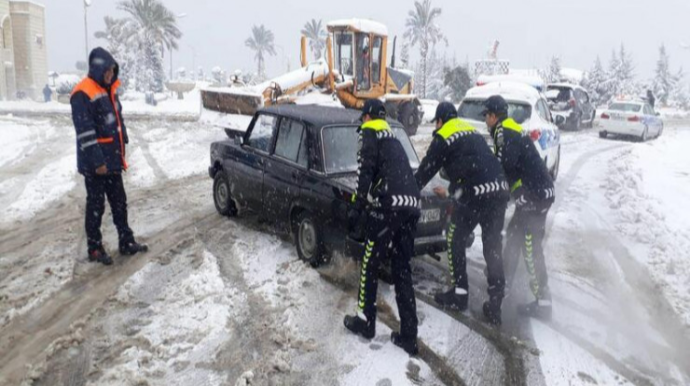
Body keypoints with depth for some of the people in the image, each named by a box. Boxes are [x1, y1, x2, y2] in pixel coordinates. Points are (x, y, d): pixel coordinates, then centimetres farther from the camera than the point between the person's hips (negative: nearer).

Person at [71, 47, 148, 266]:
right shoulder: (83, 94, -17)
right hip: (95, 163, -8)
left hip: (112, 160, 8)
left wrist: (121, 152, 17)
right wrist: (97, 161, -23)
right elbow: (85, 133, -22)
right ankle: (95, 249, 14)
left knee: (119, 202, 13)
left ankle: (127, 243, 23)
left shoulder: (109, 89, 10)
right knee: (96, 205, 2)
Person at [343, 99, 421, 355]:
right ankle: (409, 337, 13)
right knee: (402, 269, 11)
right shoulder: (393, 139, 30)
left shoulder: (369, 132, 7)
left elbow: (366, 170, -7)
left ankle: (365, 321, 19)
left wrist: (356, 207, -8)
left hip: (388, 204, -7)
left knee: (370, 263, 9)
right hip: (412, 205, 7)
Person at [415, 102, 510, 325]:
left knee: (456, 241, 13)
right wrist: (451, 191, 46)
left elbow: (427, 169, 7)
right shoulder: (472, 133, 26)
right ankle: (495, 304, 14)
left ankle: (459, 293, 18)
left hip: (474, 195, -7)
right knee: (493, 247, 11)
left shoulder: (443, 137, 4)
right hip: (499, 191, 7)